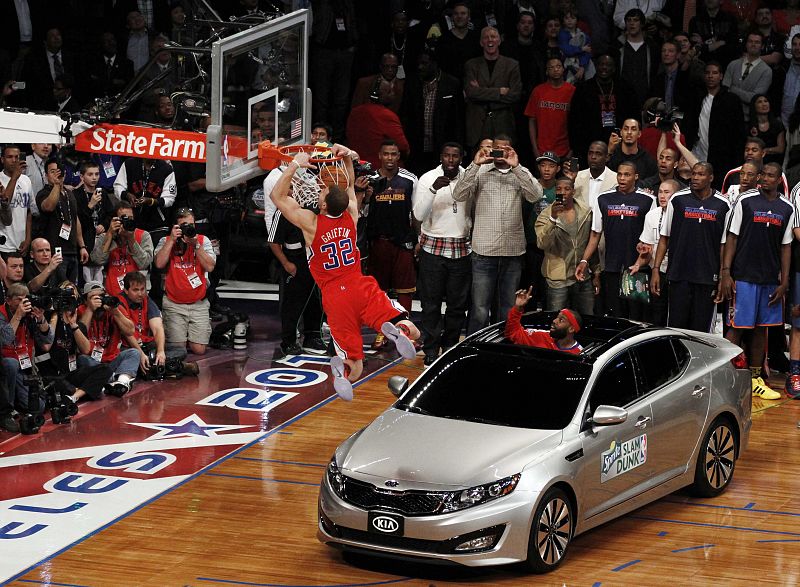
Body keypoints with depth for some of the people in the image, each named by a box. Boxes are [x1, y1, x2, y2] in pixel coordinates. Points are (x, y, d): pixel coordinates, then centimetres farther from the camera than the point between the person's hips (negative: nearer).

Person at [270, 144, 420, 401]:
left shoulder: (311, 222, -6)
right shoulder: (351, 215, 4)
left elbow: (277, 196, 1)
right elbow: (350, 186, 25)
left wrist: (295, 165, 2)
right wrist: (347, 158, 12)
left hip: (336, 298, -1)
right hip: (363, 290, 1)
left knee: (356, 368, 2)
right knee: (412, 333, 3)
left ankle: (342, 368, -36)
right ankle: (397, 330, -35)